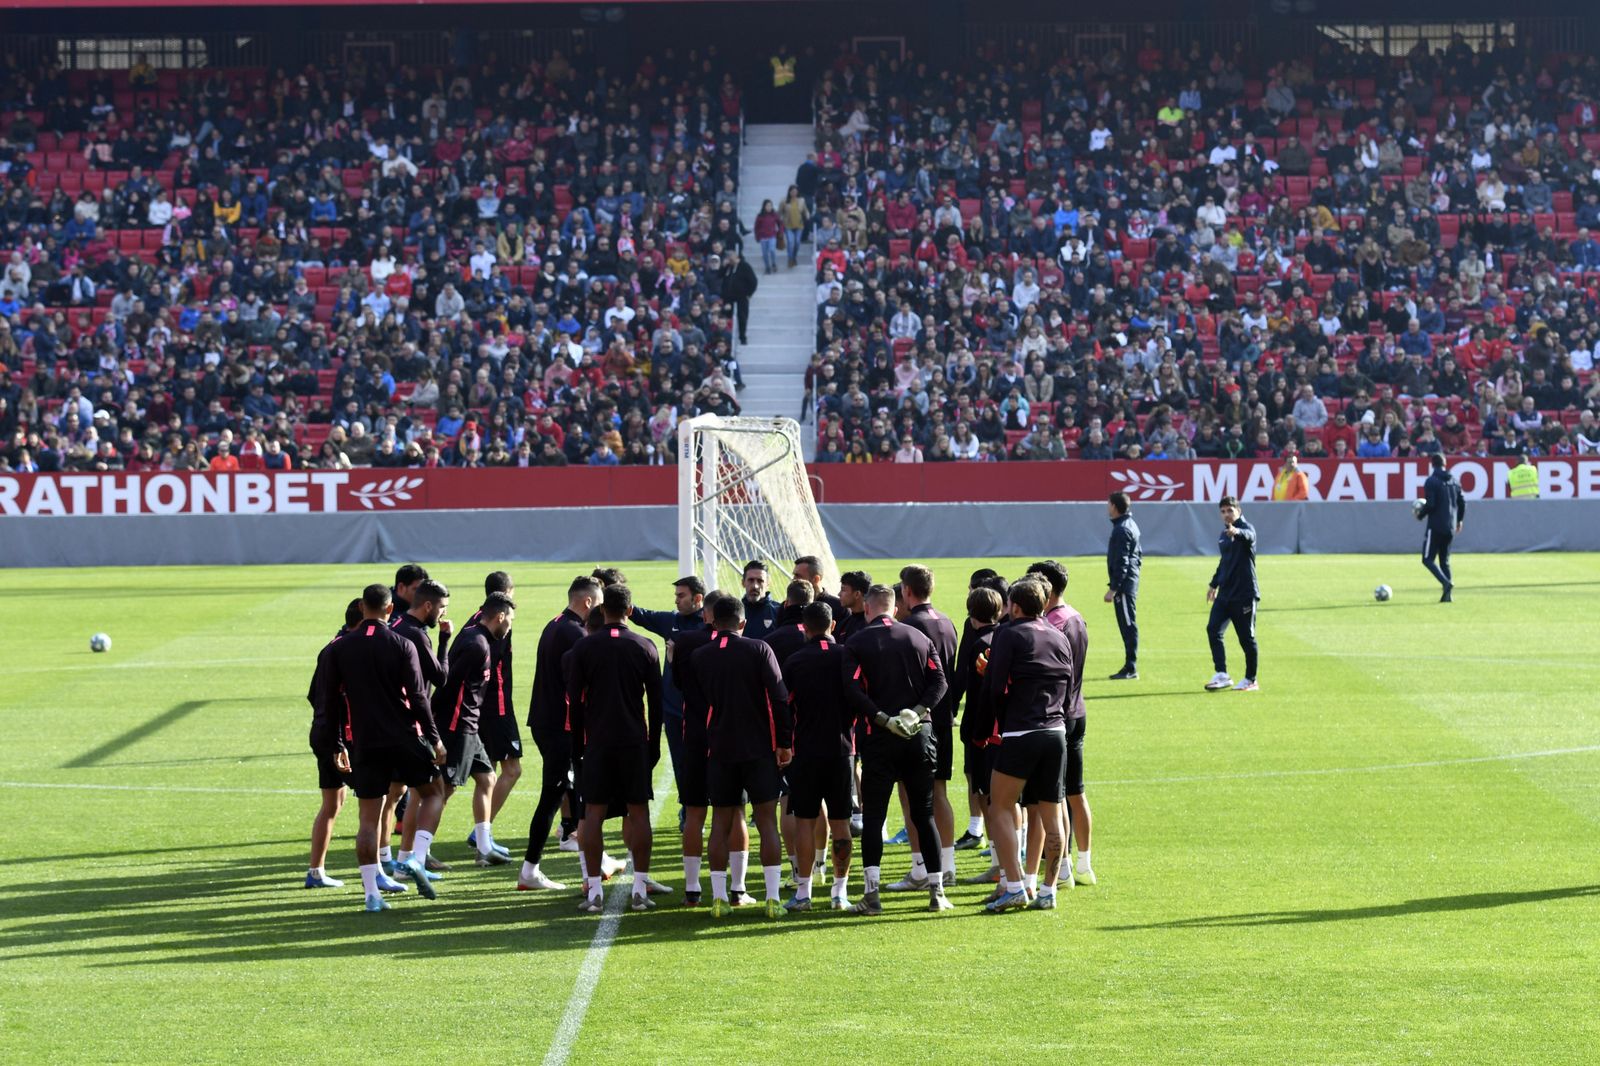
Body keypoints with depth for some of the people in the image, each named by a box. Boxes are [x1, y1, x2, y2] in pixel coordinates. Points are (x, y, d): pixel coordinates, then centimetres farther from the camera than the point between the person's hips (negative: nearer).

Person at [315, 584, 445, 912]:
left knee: (369, 819, 6)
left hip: (364, 744, 2)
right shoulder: (402, 645, -4)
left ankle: (371, 892, 1)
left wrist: (336, 746, 12)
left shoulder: (340, 648, 3)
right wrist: (434, 738, -1)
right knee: (433, 794, 17)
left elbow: (329, 700, 5)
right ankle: (417, 859, -3)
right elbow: (418, 696, -7)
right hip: (405, 738, -2)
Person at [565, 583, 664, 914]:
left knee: (593, 812, 2)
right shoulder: (645, 648, 2)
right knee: (639, 812, 4)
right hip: (635, 741, 0)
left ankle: (594, 891, -1)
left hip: (597, 741, 0)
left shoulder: (584, 647, 0)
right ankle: (640, 890, 2)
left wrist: (577, 746, 8)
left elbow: (574, 701, 1)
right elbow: (656, 703, 3)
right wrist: (654, 746, 11)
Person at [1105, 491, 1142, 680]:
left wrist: (1113, 589, -19)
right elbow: (1139, 554, 21)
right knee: (1127, 625, 13)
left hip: (1124, 584, -10)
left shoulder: (1121, 530, -17)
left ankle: (1131, 669, -4)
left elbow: (1121, 562, -20)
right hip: (1131, 581, 10)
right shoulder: (1131, 524, 14)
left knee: (1128, 625, -7)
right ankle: (1129, 667, 17)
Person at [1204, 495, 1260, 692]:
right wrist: (1214, 584, 32)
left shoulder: (1246, 528, -10)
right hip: (1225, 593, 7)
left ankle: (1251, 680, 11)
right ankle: (1222, 675, -6)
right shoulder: (1224, 534, 14)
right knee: (1213, 629, -6)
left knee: (1246, 637, 0)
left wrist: (1237, 532, -59)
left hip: (1244, 594, -7)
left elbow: (1248, 535, -36)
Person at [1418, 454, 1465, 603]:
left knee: (1428, 559, -3)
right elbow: (1462, 502, 12)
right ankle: (1447, 594, 3)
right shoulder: (1454, 481, 11)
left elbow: (1430, 504, -17)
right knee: (1444, 560, 13)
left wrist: (1420, 514, 2)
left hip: (1435, 526, -7)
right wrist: (1460, 520, 26)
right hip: (1450, 528, 7)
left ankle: (1446, 582, -24)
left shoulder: (1431, 481, -9)